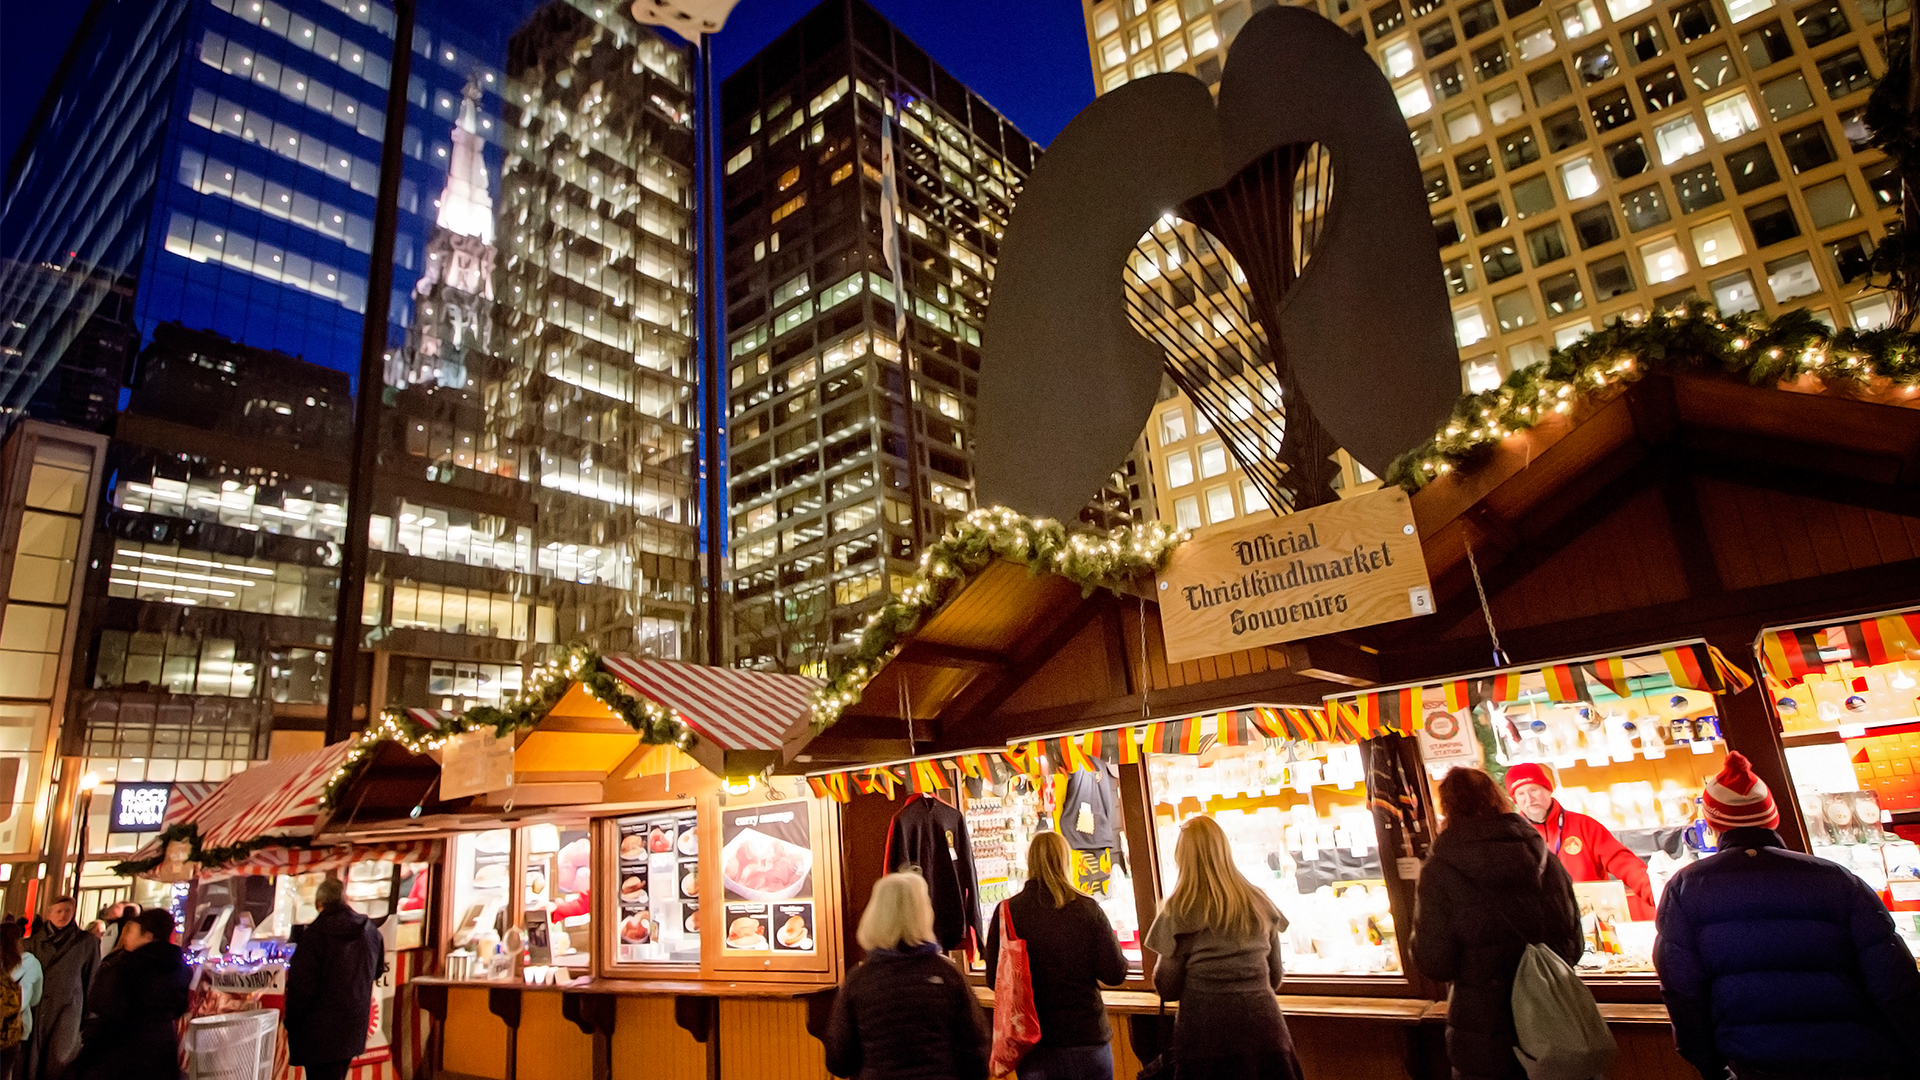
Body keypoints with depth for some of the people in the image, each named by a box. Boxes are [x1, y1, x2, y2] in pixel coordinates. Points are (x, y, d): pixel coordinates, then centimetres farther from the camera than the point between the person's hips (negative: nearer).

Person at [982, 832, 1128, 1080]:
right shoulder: (1087, 909, -11)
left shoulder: (1007, 911, -9)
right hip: (1086, 1037, -1)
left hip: (1033, 1043, 1)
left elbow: (994, 979, -2)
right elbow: (1115, 974, -8)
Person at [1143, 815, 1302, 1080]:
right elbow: (1274, 979, 13)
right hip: (1261, 1026, 3)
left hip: (1207, 1034, -3)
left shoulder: (1179, 912, -9)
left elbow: (1167, 988, -4)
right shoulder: (1259, 903, 3)